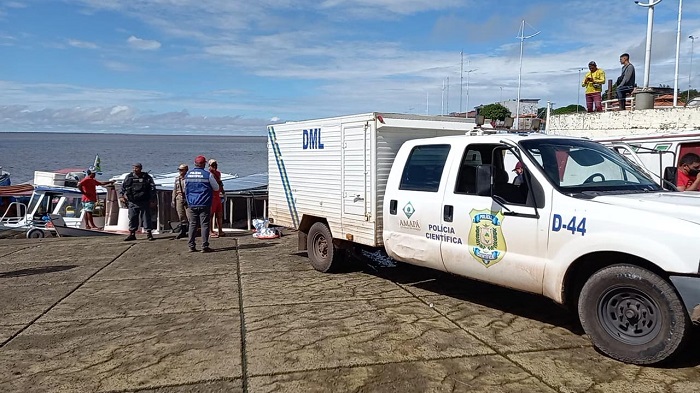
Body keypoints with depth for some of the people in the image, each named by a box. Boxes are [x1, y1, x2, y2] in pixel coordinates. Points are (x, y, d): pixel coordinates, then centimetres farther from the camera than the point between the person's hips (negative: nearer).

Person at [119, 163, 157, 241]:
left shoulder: (147, 178, -1)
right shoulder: (129, 177, 9)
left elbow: (152, 189, -2)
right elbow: (123, 187, 17)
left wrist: (152, 200, -8)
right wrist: (121, 196, 4)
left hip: (144, 202, -3)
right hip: (132, 202, 3)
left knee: (146, 218, -1)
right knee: (132, 218, 7)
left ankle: (149, 234, 6)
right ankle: (132, 234, 16)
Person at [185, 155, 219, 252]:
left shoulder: (188, 174, 5)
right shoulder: (207, 175, -8)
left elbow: (185, 189, 15)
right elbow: (216, 188, 2)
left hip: (192, 204, 4)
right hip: (204, 204, -4)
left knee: (192, 224, 9)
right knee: (204, 225, 0)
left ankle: (191, 246, 9)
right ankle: (204, 246, -2)